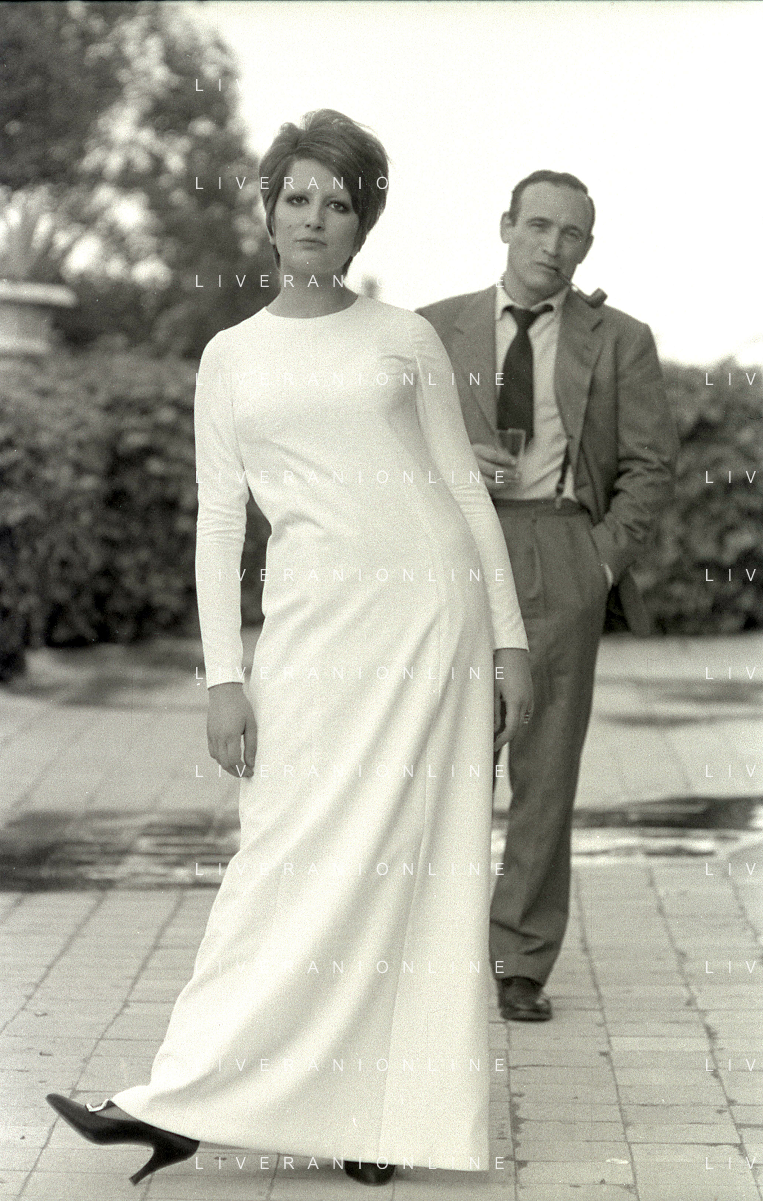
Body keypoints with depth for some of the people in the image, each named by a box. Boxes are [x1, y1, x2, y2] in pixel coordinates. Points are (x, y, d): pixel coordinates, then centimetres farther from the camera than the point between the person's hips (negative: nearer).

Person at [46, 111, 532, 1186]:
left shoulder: (405, 339, 9)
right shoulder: (231, 359, 12)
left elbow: (467, 488, 9)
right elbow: (219, 523, 8)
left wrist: (509, 638, 3)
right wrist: (224, 676, 0)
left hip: (432, 599, 0)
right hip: (314, 615, 1)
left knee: (415, 856, -2)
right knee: (298, 855, -6)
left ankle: (382, 1111, 5)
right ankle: (189, 1097, 0)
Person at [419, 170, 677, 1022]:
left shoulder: (620, 341, 9)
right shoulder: (435, 331, 11)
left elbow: (649, 466, 6)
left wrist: (602, 562, -5)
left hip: (564, 555, 0)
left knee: (546, 767, 1)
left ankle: (522, 965, 9)